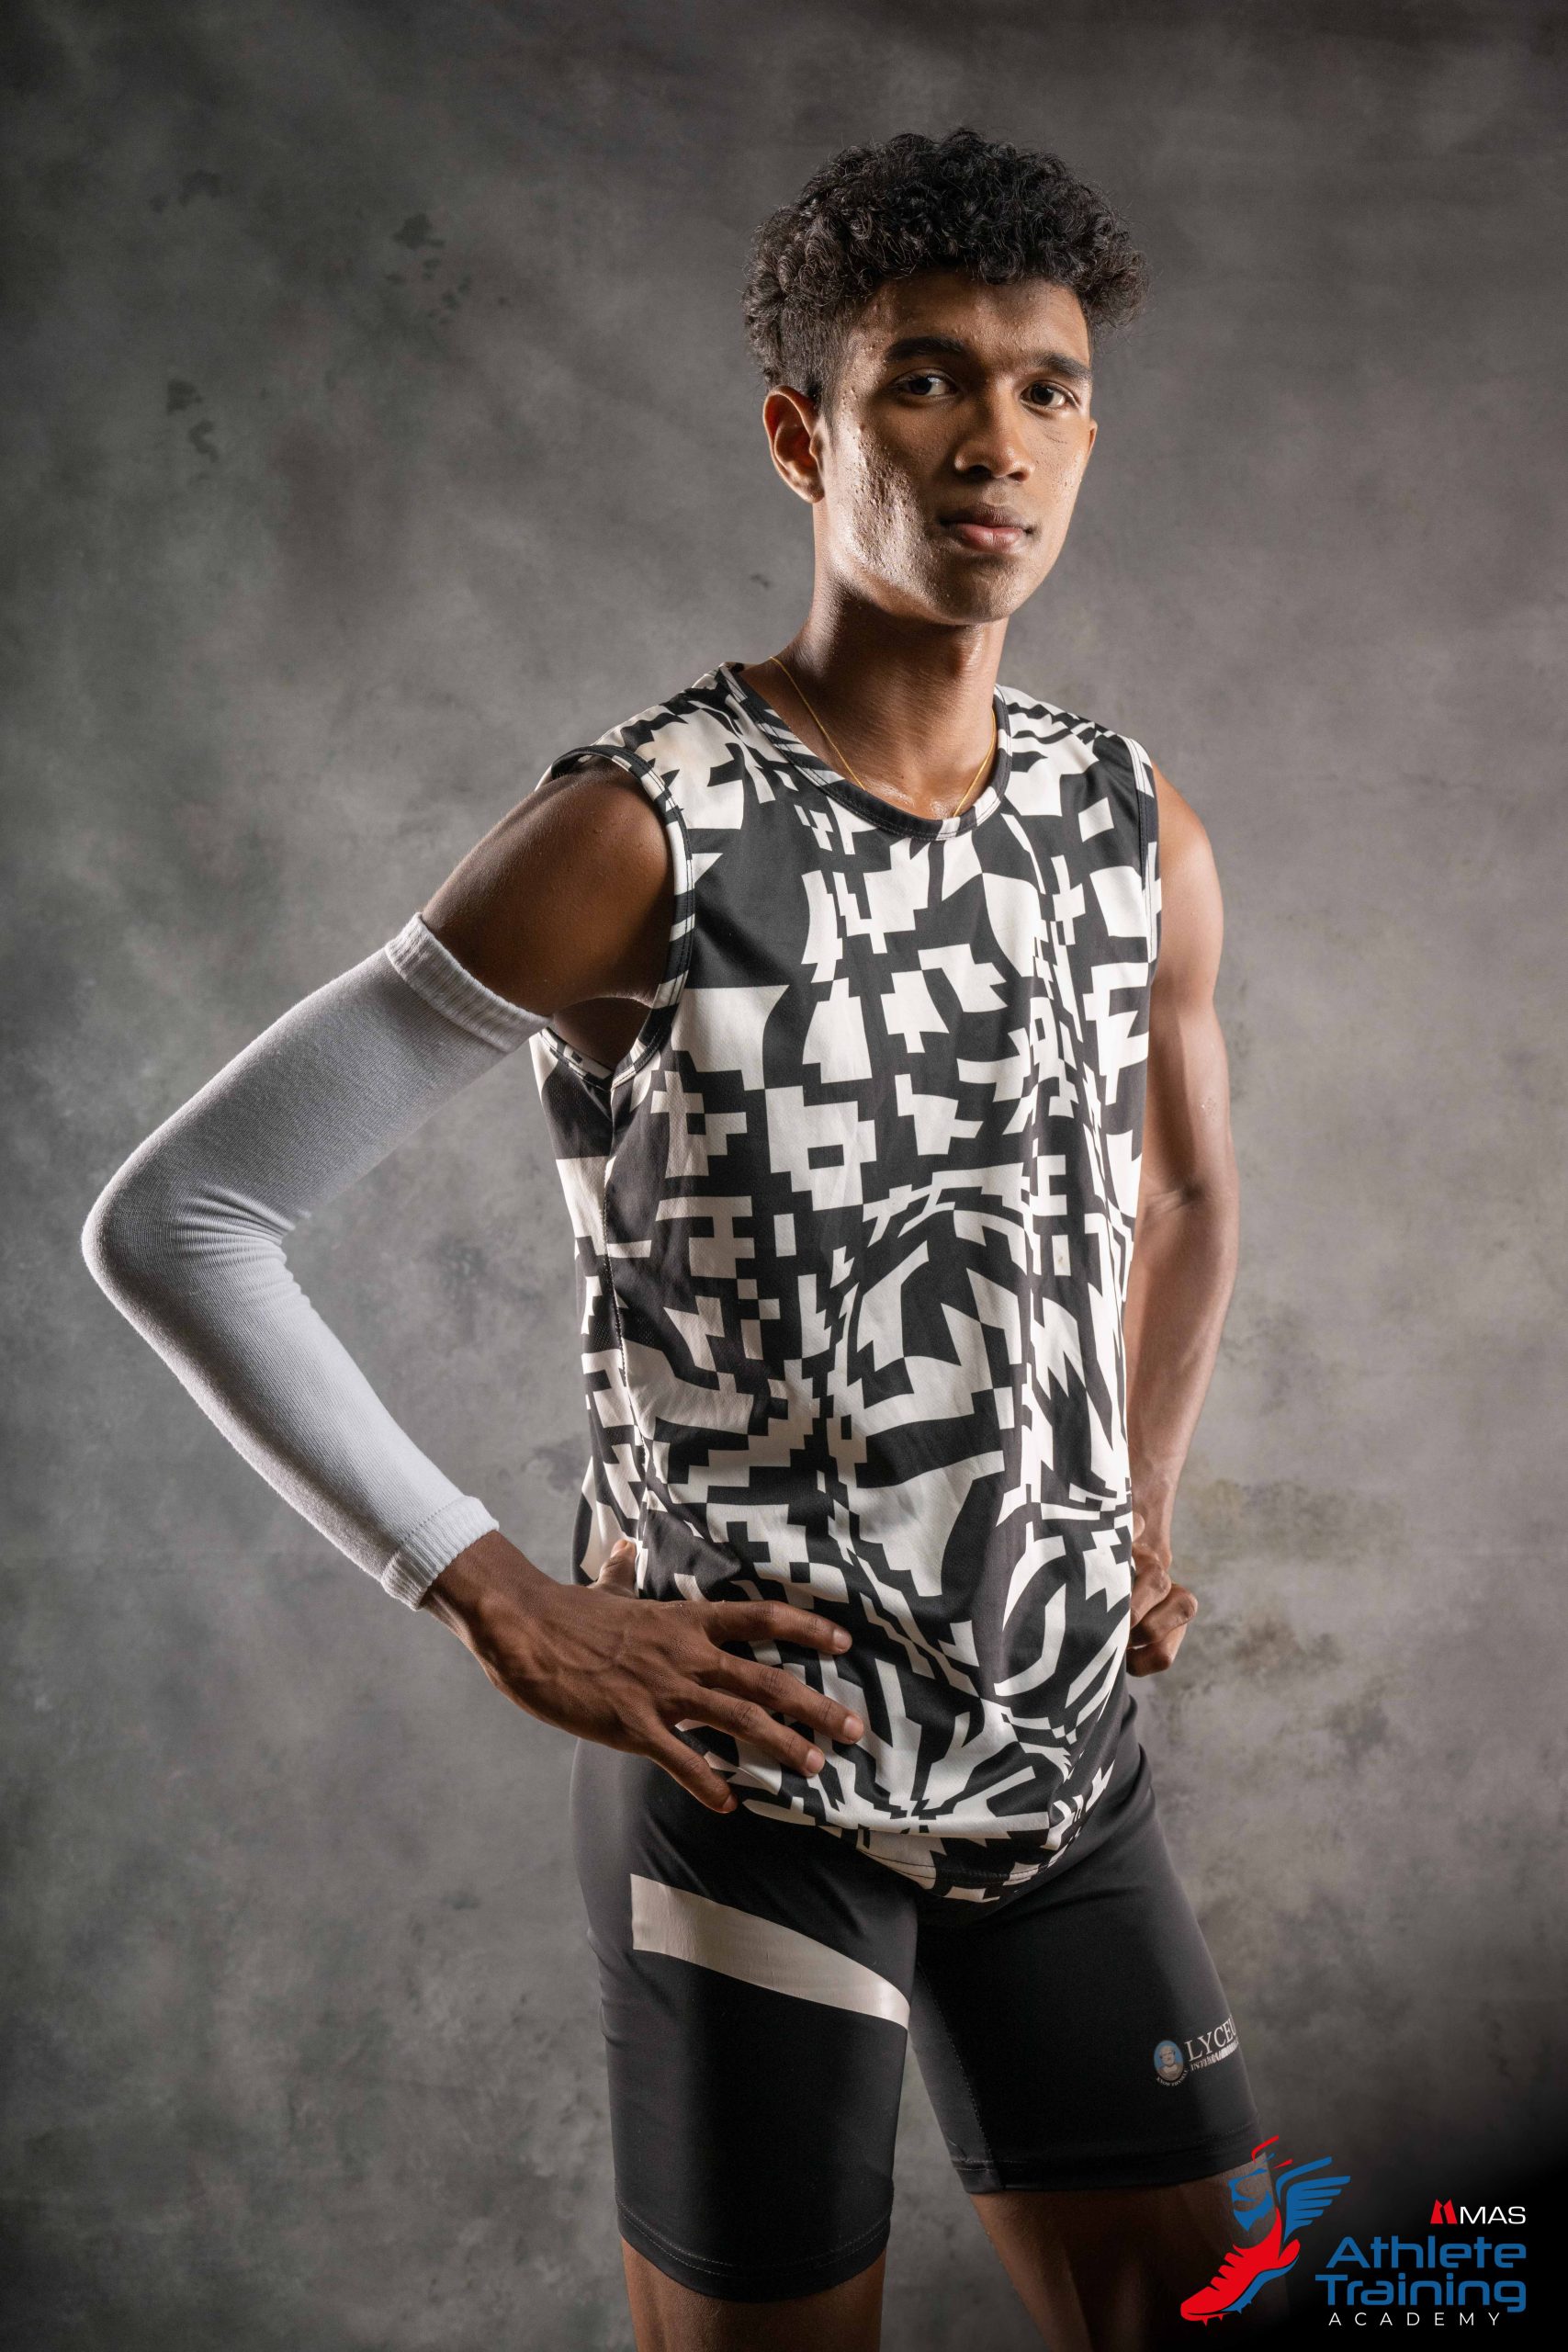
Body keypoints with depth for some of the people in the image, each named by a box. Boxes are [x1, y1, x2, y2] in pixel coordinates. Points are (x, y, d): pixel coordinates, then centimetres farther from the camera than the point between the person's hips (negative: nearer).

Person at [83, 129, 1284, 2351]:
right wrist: (509, 1612, -16)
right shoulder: (644, 833, -15)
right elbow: (170, 1221, -15)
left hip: (1070, 1753, 6)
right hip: (759, 1770, -5)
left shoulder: (1139, 833, 3)